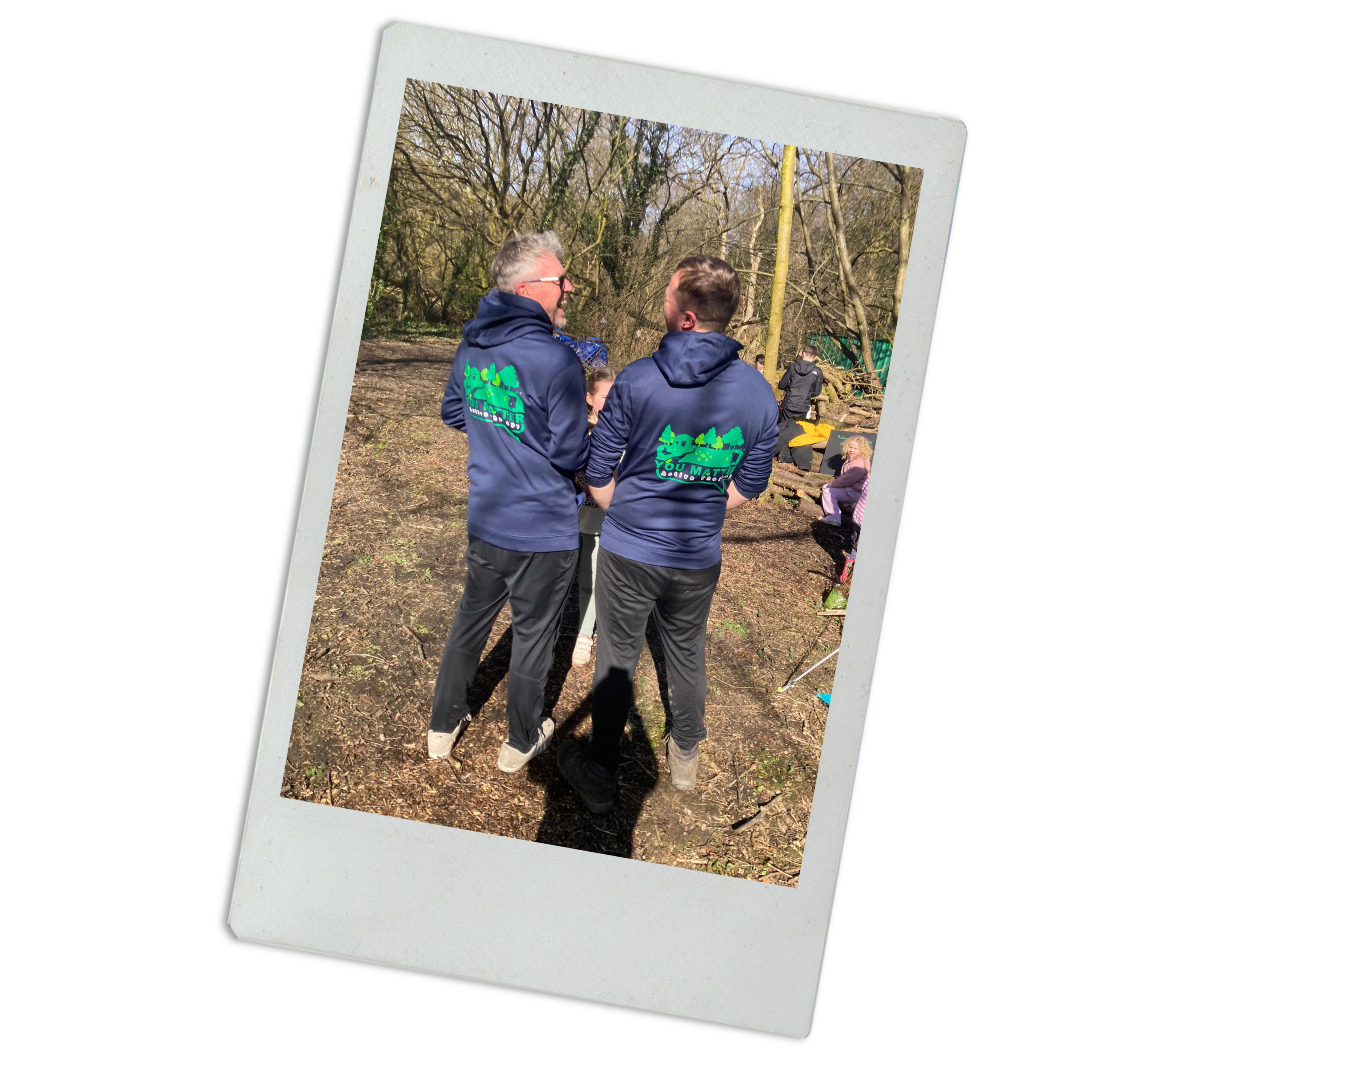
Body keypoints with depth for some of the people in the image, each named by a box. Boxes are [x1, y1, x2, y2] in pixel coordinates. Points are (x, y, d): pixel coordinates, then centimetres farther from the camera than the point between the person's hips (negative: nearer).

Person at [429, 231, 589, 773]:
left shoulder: (471, 345, -2)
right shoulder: (556, 359, -26)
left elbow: (452, 413, 14)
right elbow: (571, 455, -21)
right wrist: (585, 423, -2)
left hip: (485, 521, 6)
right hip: (542, 531, -6)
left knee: (470, 621, 23)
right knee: (533, 637, 13)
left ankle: (444, 726, 38)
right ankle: (522, 740, 32)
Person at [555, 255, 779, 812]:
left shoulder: (637, 380, -19)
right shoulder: (759, 394, -9)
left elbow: (598, 476, -10)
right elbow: (749, 484, 3)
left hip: (629, 552, -3)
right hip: (700, 557, 3)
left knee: (616, 658, 12)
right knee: (686, 653, 23)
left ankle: (599, 776, 26)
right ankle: (685, 758, 42)